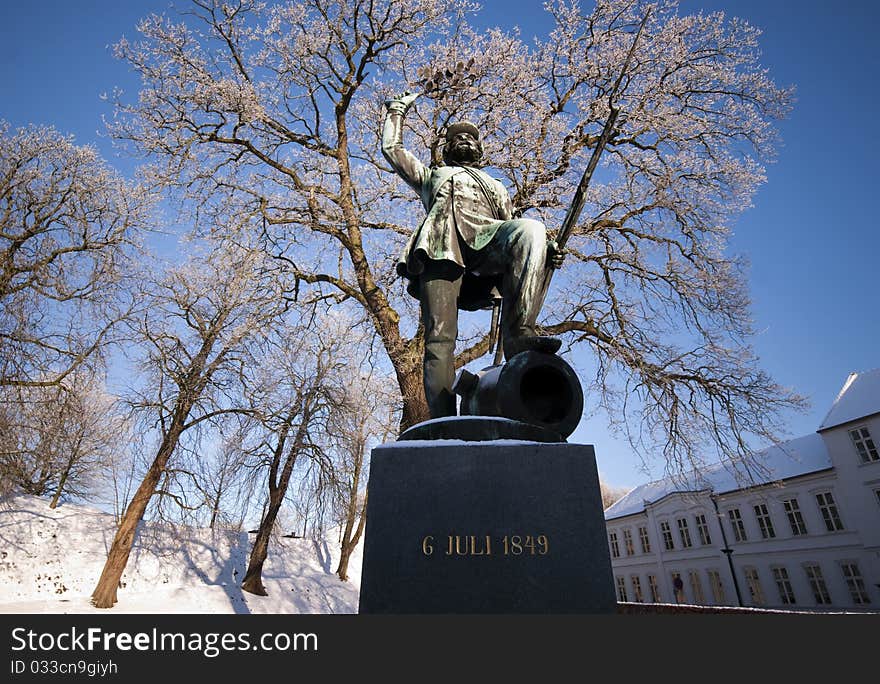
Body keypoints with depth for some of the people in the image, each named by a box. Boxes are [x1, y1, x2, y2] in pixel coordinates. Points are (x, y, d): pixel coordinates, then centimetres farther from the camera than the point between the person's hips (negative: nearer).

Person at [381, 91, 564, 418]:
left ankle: (518, 334, -42)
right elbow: (392, 148, 38)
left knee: (531, 228, -34)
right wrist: (397, 109, 49)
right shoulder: (432, 176, 43)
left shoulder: (496, 188, 42)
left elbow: (513, 230, 28)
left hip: (485, 238, 2)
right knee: (439, 338, -21)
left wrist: (544, 250, 8)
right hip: (441, 245, -1)